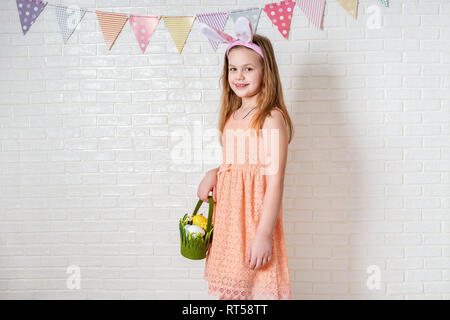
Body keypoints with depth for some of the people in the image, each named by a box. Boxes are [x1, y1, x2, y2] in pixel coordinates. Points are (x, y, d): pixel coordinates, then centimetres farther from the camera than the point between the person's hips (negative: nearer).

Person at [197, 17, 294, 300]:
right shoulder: (231, 117, 10)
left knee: (257, 288, 0)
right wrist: (212, 174, 1)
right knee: (231, 288, 14)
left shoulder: (272, 118, -13)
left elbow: (275, 180, -17)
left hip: (256, 215, -7)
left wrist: (264, 234, -20)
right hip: (227, 216, 7)